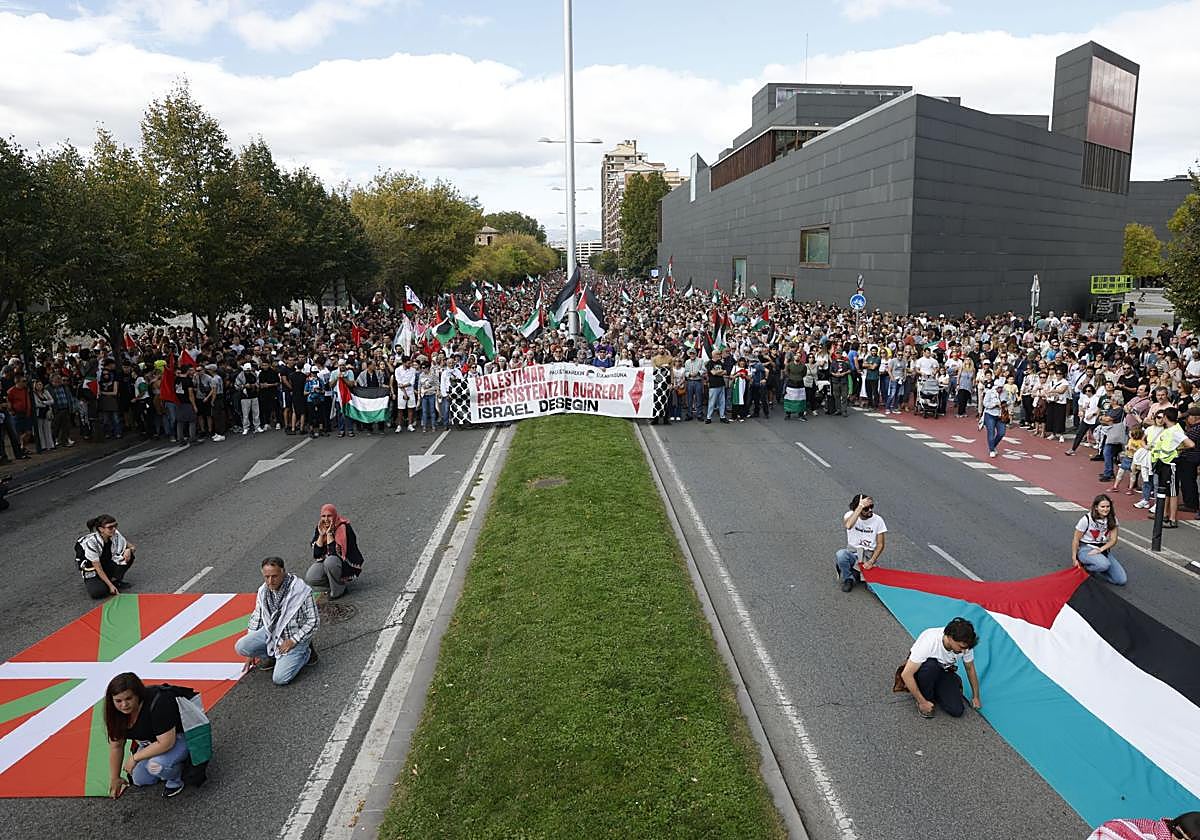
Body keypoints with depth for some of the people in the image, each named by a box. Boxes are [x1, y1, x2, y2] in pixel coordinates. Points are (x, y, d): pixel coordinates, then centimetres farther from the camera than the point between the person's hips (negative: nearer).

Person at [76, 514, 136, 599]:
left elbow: (132, 546, -1)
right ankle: (90, 582, 2)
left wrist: (129, 549, -27)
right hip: (91, 569, -5)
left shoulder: (116, 535, -16)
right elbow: (98, 568, -24)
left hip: (108, 564, 5)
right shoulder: (91, 542, -28)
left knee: (128, 556, -21)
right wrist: (110, 585, -25)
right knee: (97, 592, -32)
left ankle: (115, 580, -6)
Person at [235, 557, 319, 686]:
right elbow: (256, 618, 10)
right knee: (240, 647, -15)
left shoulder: (301, 591, -22)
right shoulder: (263, 591, -3)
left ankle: (305, 653, 7)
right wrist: (251, 652, 11)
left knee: (279, 679, -18)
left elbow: (313, 621, -14)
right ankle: (271, 656, 10)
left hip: (295, 636, -6)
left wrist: (293, 641, -18)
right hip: (271, 632, 6)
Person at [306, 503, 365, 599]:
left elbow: (335, 553, -25)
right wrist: (321, 534, -16)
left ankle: (338, 591, -14)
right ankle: (335, 582, 9)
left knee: (330, 561, -37)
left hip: (346, 564, -6)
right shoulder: (320, 527, -1)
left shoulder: (343, 528, -19)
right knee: (309, 579, -17)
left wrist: (329, 533, -26)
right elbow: (317, 554, -5)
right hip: (325, 560, 6)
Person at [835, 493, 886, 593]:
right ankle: (848, 579, -9)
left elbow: (880, 544, -1)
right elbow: (847, 525, -35)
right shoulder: (850, 515, -9)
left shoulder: (878, 520, -5)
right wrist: (860, 506, -33)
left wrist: (871, 561, -14)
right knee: (840, 554, -37)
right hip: (853, 553, 0)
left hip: (869, 555, 0)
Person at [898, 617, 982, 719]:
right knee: (930, 666, -40)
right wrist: (922, 702, -28)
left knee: (957, 711, -17)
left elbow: (970, 668, 0)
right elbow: (906, 674, -33)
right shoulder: (929, 642, -37)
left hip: (943, 671, 4)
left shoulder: (964, 644, -22)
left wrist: (976, 697, 9)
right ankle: (925, 697, -13)